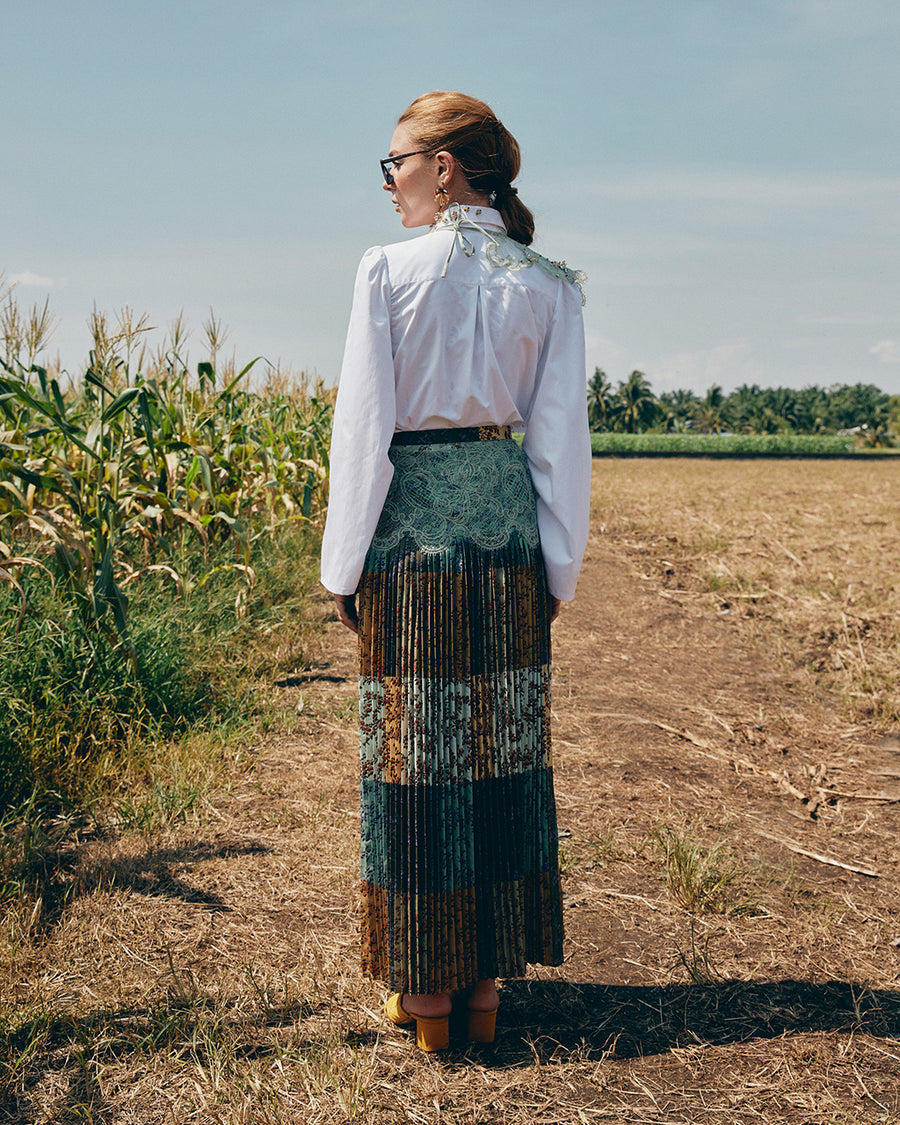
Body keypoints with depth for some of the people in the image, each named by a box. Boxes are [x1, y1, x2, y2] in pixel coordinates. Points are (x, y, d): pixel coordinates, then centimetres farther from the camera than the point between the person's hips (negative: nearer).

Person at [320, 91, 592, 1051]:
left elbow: (363, 426, -7)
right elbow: (562, 436, 3)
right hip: (510, 516, 3)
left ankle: (425, 983, 15)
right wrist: (560, 567, 9)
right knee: (505, 748, 11)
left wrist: (344, 565, 0)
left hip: (412, 520, -3)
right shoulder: (548, 285, 5)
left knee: (414, 748, 6)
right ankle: (488, 976, 22)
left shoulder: (388, 270, -5)